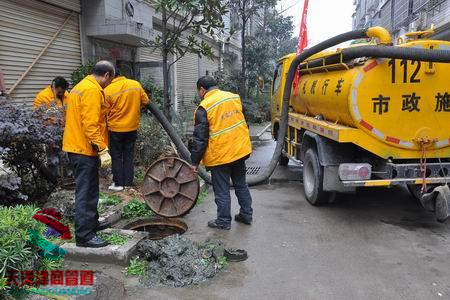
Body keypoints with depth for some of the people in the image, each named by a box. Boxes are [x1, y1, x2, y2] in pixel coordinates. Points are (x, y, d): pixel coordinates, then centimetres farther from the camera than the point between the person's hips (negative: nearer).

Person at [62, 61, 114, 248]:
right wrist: (102, 150, -23)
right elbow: (91, 124, -24)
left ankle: (92, 223, 33)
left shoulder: (82, 86, 17)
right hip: (85, 149, -10)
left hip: (77, 147, 10)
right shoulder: (93, 90, -16)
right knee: (86, 193, -5)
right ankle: (84, 236, 1)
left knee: (89, 189, 20)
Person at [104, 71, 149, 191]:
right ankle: (128, 183, 18)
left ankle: (118, 183, 14)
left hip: (116, 128, -3)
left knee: (117, 156, 10)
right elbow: (145, 101, 5)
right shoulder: (136, 84, -4)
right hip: (132, 127, 4)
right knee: (129, 156, 13)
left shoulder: (108, 90, -14)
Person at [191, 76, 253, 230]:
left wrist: (195, 162, -4)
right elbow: (243, 122, 15)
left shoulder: (204, 107, -13)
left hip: (220, 155, -6)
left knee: (222, 190, 7)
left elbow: (200, 138, -13)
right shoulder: (234, 97, 5)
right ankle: (246, 215, 29)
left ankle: (223, 221, 17)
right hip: (240, 150, 6)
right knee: (241, 184, 19)